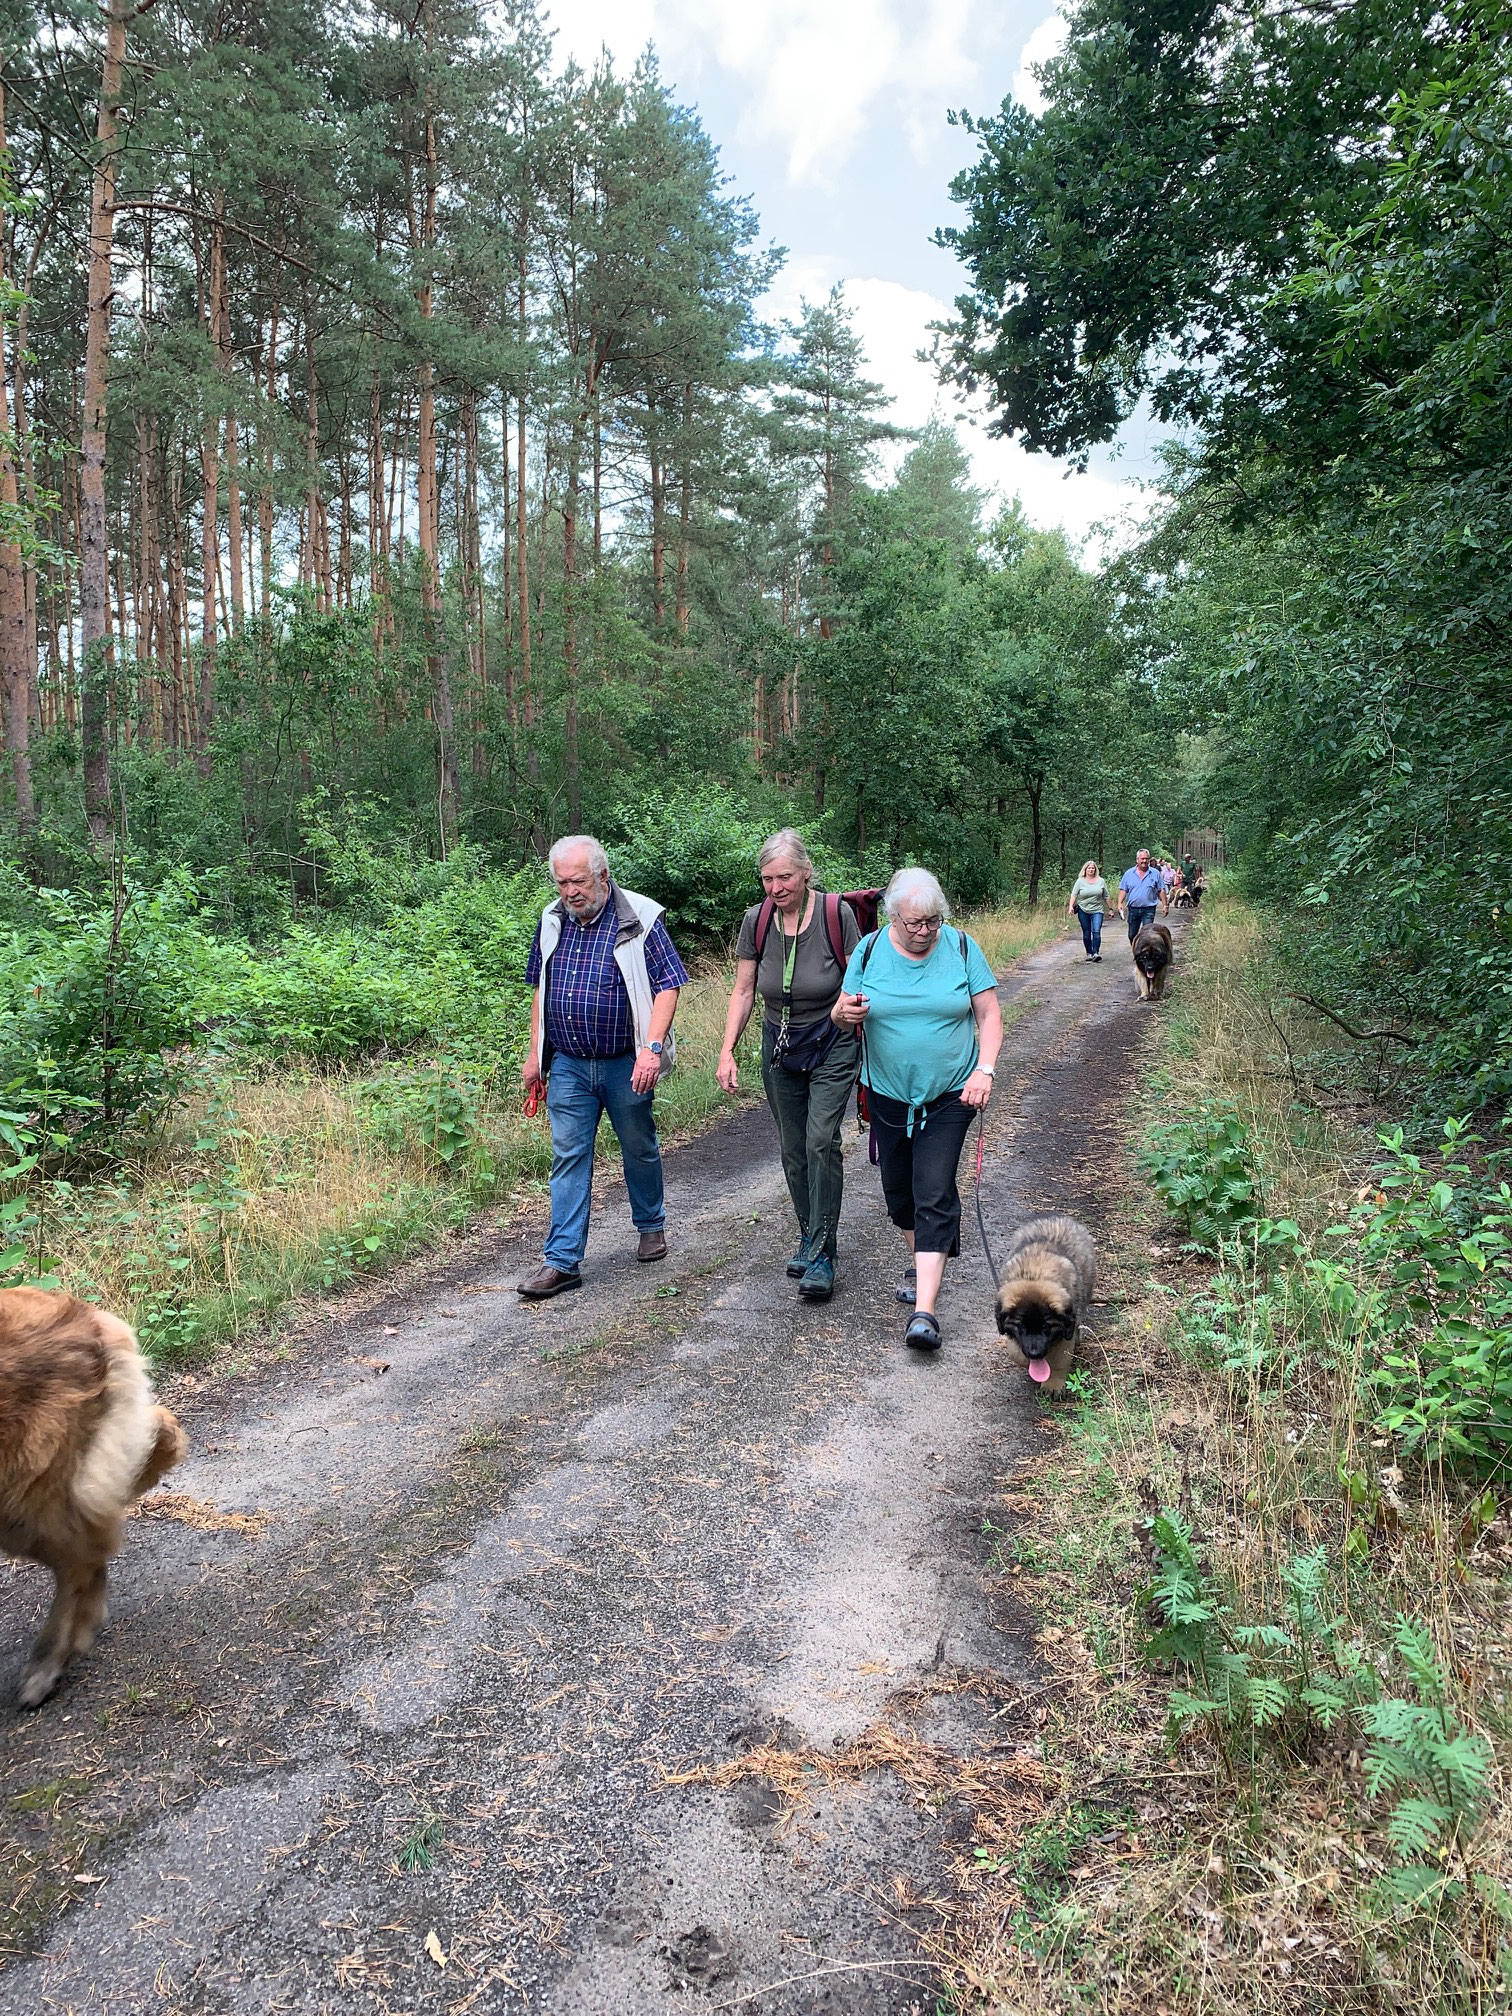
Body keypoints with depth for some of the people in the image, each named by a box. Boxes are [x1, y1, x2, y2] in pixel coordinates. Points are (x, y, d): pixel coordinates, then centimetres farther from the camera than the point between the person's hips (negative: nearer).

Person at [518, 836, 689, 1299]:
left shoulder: (640, 919, -11)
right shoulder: (552, 920, 5)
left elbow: (667, 985, -12)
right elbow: (541, 989, 15)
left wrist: (652, 1047, -24)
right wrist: (534, 1054, 13)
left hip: (625, 1064, -3)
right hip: (567, 1065, 3)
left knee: (639, 1149, 13)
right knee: (568, 1157, 1)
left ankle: (651, 1226, 37)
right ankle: (562, 1260, 4)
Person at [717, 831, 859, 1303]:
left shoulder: (837, 914, -16)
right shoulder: (756, 921, -7)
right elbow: (743, 991, 0)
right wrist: (727, 1051, -7)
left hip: (832, 1046, -4)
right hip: (779, 1048, 4)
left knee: (821, 1141, -14)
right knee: (792, 1148, 9)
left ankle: (821, 1254, -8)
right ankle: (809, 1236, 26)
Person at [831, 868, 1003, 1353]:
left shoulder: (961, 948, -6)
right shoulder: (869, 950, -3)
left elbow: (989, 1013, -2)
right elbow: (843, 1016, 2)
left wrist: (984, 1069, -16)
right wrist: (845, 1012, -22)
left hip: (948, 1095, -3)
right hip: (889, 1094, 3)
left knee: (934, 1195, -11)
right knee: (898, 1190, 14)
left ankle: (924, 1310, -13)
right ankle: (926, 1263, 40)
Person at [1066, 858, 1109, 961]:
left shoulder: (1101, 881, 7)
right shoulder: (1080, 881, 3)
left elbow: (1106, 897, 13)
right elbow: (1074, 895, -1)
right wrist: (1071, 906, -14)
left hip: (1097, 911, 0)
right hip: (1083, 911, 0)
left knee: (1096, 931, -14)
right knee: (1086, 933, 6)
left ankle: (1096, 953, -14)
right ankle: (1089, 953, 16)